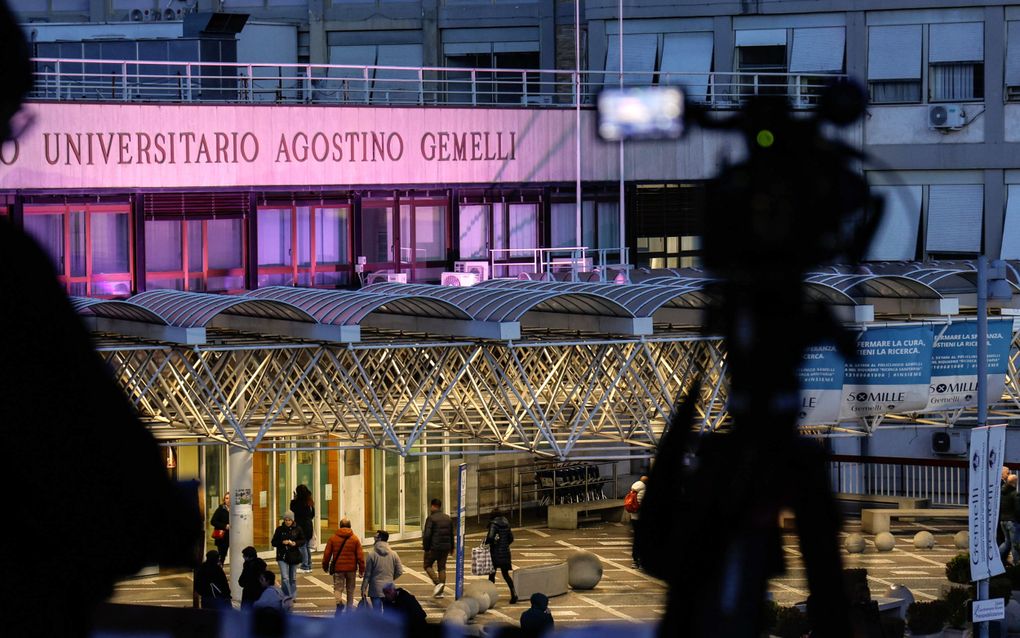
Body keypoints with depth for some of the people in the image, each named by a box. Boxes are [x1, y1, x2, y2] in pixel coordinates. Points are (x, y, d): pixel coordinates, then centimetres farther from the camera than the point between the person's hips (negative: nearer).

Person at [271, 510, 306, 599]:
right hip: (282, 556, -1)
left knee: (293, 578, 12)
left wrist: (295, 543, -13)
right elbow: (273, 542, 1)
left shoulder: (297, 529, 0)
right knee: (285, 578, -11)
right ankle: (286, 596, -5)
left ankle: (293, 596, 25)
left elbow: (303, 541, 7)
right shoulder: (280, 529, -2)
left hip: (294, 556, 1)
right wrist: (282, 542, -17)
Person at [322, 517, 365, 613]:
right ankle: (350, 607, 22)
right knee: (350, 589, 16)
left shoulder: (333, 538, -2)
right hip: (351, 569, 1)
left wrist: (325, 566, 15)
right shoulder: (355, 539, -2)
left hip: (338, 568, -1)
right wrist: (361, 569, 5)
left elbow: (327, 554, 1)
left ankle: (339, 602, -27)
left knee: (338, 588, 1)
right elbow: (360, 555, -2)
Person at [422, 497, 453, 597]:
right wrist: (451, 547, 26)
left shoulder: (431, 518, -11)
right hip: (446, 547, 6)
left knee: (428, 565, 7)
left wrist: (425, 547, -9)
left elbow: (427, 535, -16)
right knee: (442, 567, 10)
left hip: (434, 547, -6)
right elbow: (451, 534, 19)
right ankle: (440, 591, 8)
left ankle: (437, 583, -14)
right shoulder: (448, 519, 11)